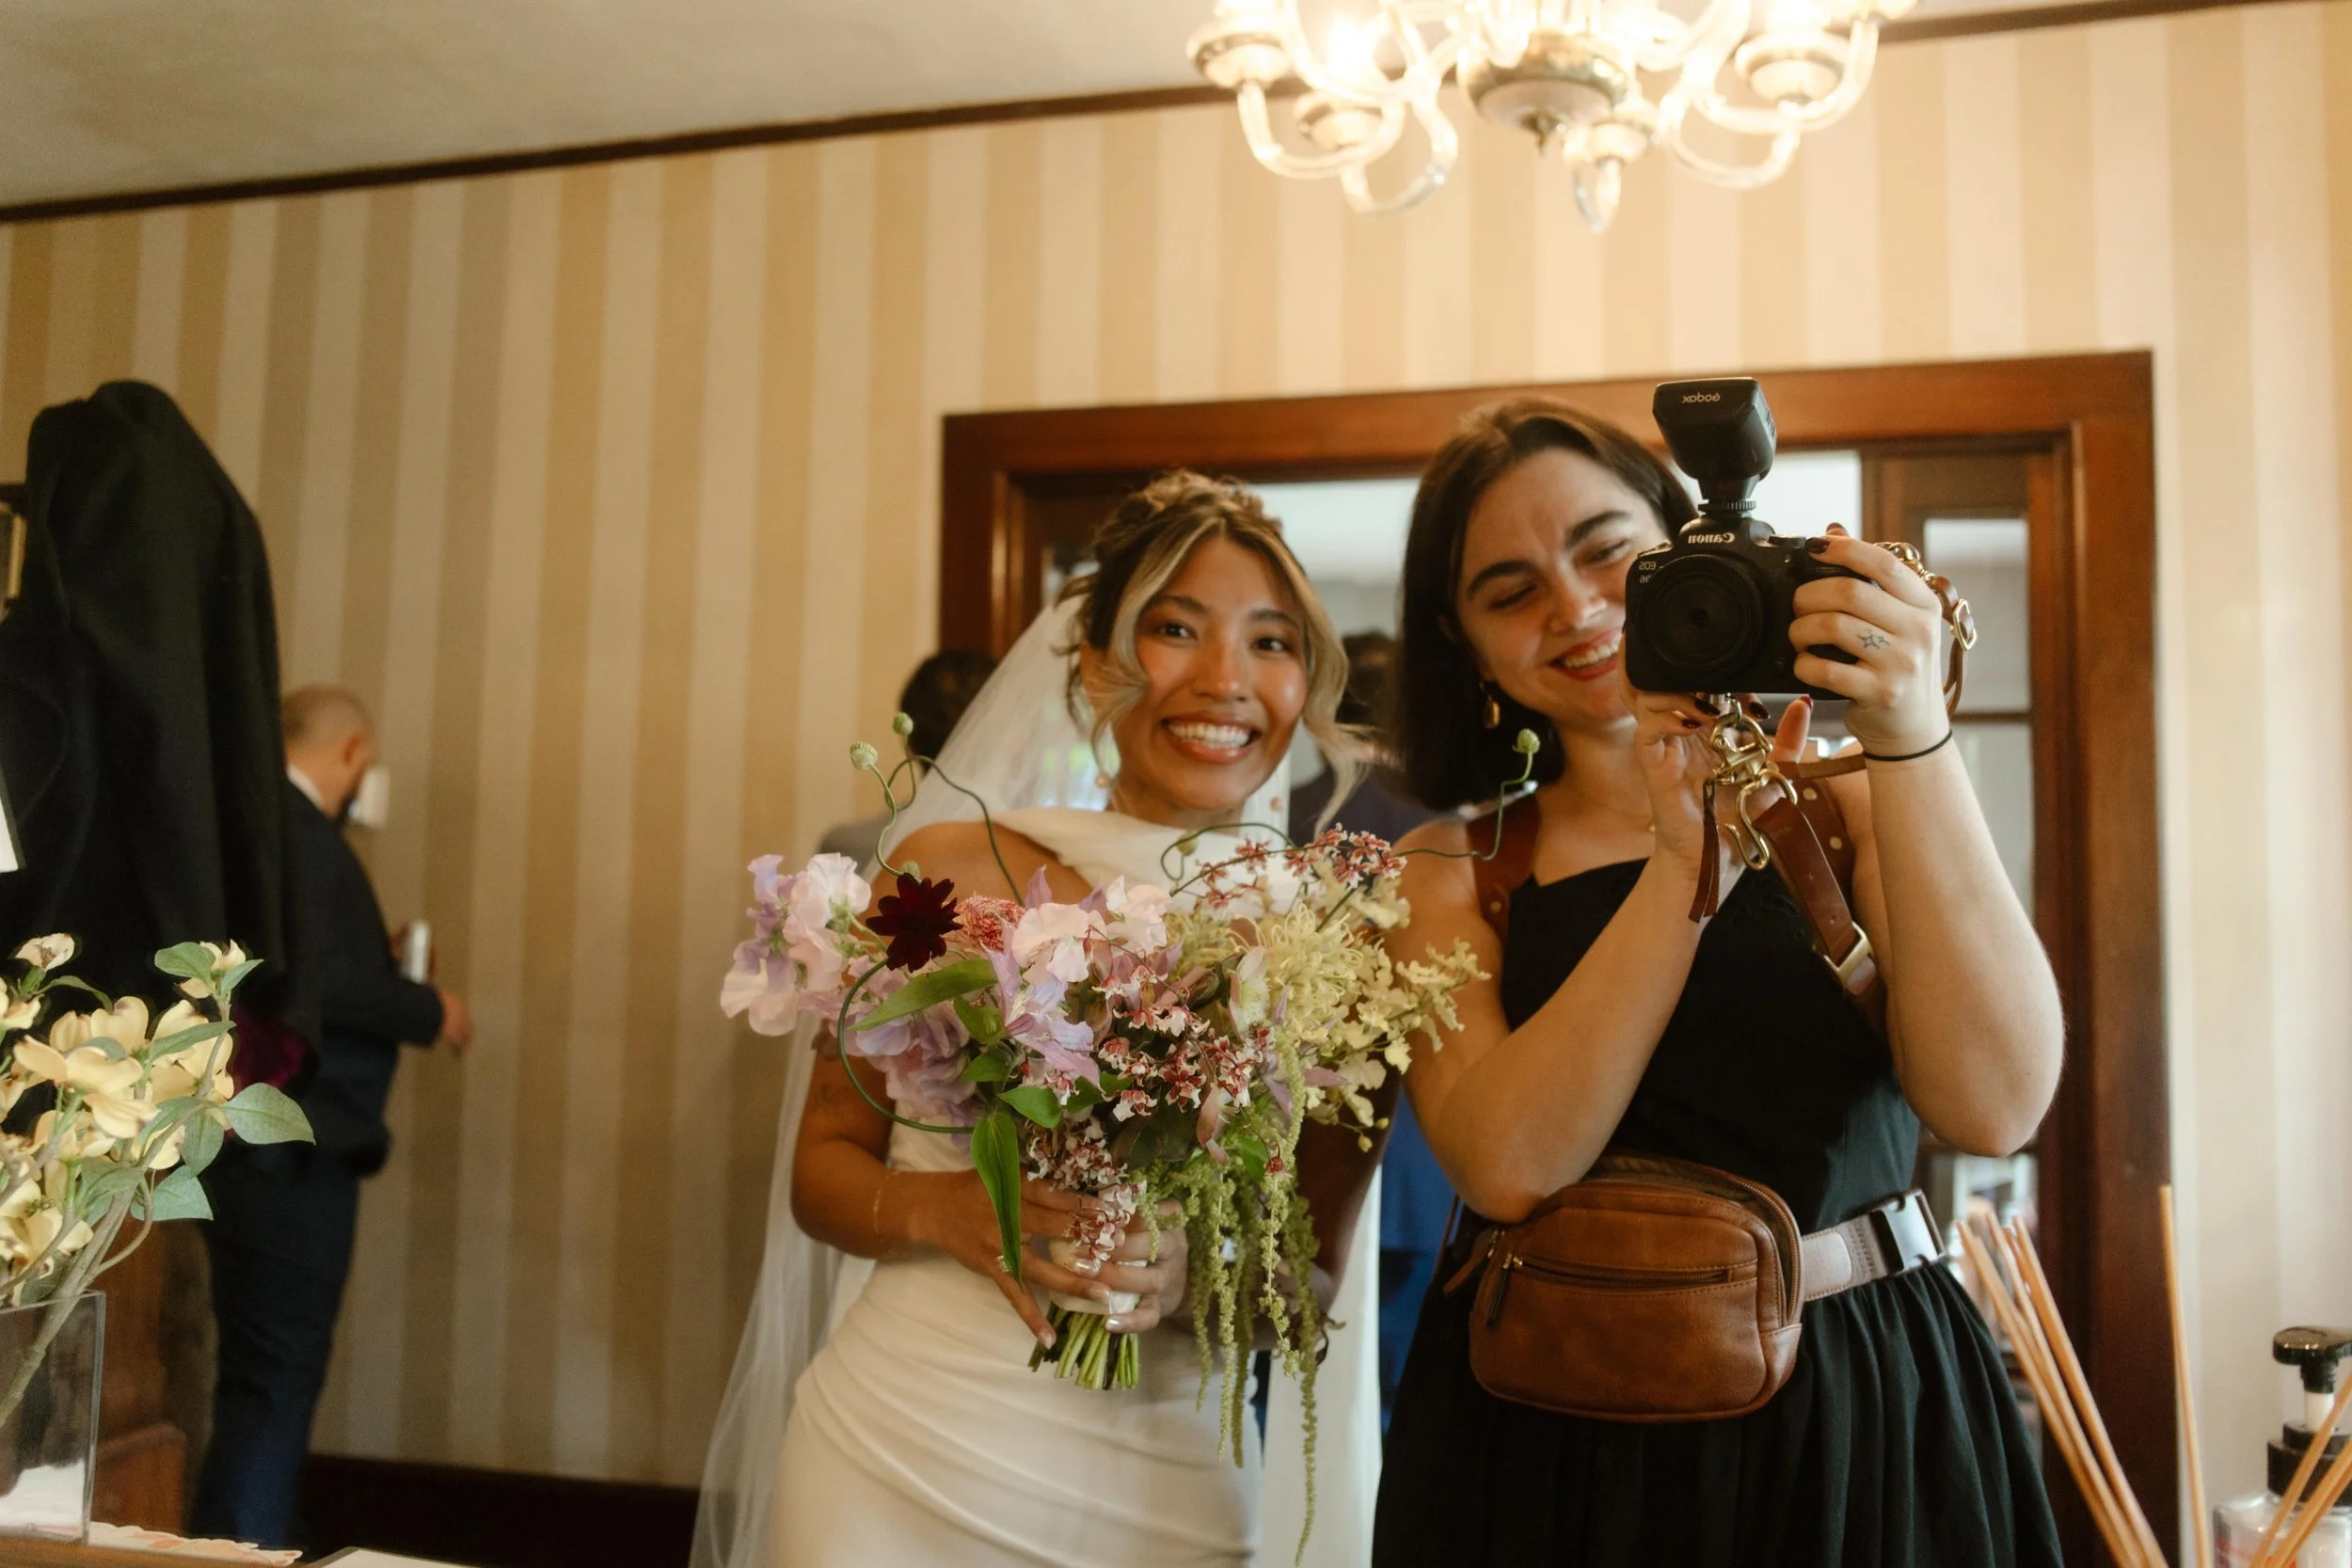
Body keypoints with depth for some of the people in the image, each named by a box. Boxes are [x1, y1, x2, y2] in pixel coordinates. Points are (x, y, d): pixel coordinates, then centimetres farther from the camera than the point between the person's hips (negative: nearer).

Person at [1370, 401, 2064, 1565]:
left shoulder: (1852, 801, -3)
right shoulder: (1450, 875, -2)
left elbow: (1995, 1107, -16)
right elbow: (1507, 1167, -17)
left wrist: (1912, 741, -22)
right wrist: (1686, 865, -21)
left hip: (1861, 1423, 0)